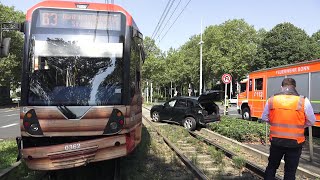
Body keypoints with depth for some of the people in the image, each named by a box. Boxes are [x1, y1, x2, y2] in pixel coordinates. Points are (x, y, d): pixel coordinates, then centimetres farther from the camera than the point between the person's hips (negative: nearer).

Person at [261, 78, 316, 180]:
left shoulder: (271, 100, -4)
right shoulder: (303, 101, -10)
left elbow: (264, 118, 7)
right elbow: (311, 121, 1)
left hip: (276, 140, 2)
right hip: (295, 142, -1)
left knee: (271, 166, 19)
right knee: (290, 171, 13)